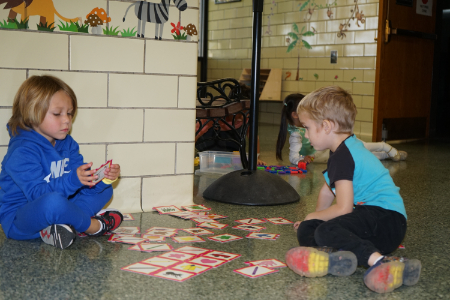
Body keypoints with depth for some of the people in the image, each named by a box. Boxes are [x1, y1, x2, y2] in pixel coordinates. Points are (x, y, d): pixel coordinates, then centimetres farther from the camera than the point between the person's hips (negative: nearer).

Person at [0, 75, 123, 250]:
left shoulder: (67, 144, 7)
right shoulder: (22, 152, -19)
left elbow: (83, 183, 4)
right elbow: (37, 193, -28)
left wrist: (104, 178, -18)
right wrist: (73, 180, -41)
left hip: (54, 210, 9)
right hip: (18, 221, -9)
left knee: (105, 189, 6)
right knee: (53, 200, -41)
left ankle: (61, 225, -19)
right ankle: (92, 226, -11)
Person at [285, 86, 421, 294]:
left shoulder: (343, 157, -16)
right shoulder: (346, 149, 17)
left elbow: (343, 208, -18)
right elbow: (327, 190, 31)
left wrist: (314, 216, 1)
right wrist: (315, 217, 41)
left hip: (385, 218, -11)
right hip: (370, 216, 11)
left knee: (326, 232, -34)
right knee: (305, 229, -2)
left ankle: (379, 261, -43)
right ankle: (335, 257, -33)